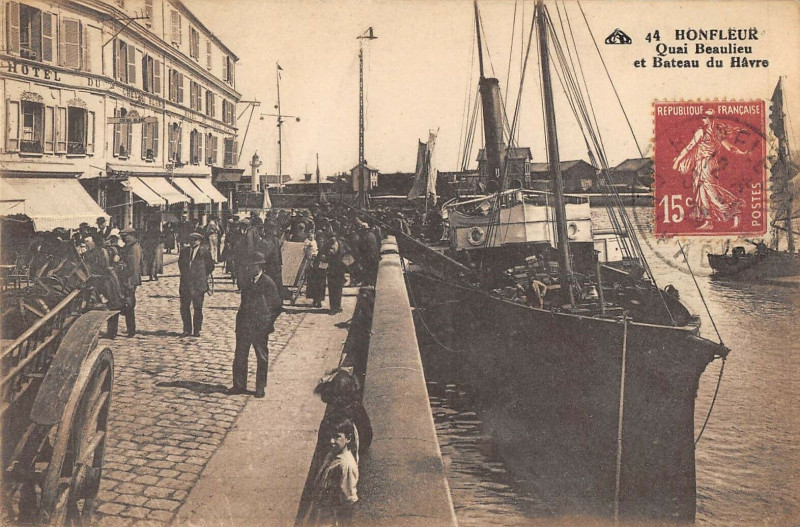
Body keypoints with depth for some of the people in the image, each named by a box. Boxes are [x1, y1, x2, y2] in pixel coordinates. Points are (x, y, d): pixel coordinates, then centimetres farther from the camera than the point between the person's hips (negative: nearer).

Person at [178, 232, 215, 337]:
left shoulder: (204, 252, -1)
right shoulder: (184, 251, 10)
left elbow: (210, 266, 8)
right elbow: (180, 263, 25)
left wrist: (203, 276, 8)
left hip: (199, 285, -3)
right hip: (185, 284, 3)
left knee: (198, 308, 1)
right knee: (184, 307, 4)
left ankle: (196, 330, 10)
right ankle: (187, 329, 14)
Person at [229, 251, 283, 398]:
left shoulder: (268, 283, -8)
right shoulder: (247, 280, 8)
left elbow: (277, 305, -3)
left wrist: (269, 321, -5)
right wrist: (240, 319, 9)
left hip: (261, 326, -5)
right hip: (244, 325, 5)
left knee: (262, 358, 7)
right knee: (240, 356, 8)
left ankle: (260, 387, 17)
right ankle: (239, 385, 19)